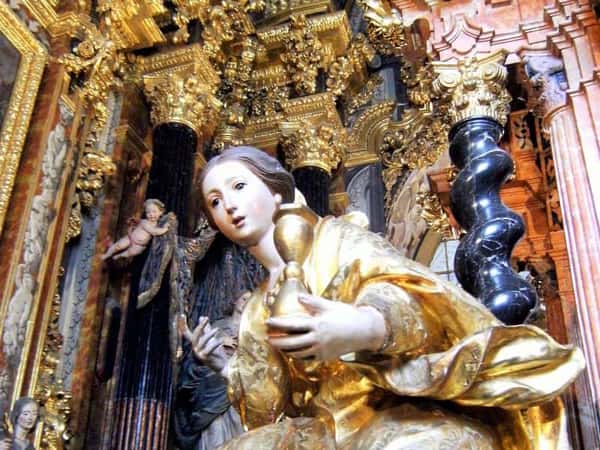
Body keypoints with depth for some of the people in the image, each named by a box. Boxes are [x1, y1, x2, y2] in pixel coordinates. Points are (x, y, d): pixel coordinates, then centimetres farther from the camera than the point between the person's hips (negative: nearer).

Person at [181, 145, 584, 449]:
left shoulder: (334, 237, 7)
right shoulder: (257, 313, 22)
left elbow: (406, 297, -12)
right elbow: (273, 406, 21)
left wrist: (364, 326, -34)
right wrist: (228, 367, 5)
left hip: (407, 409, -6)